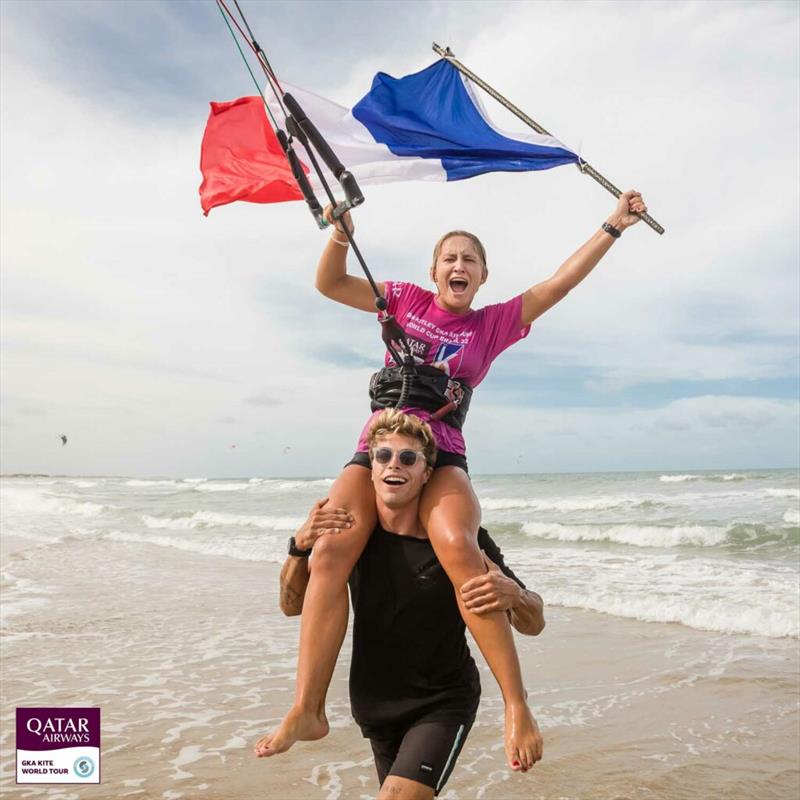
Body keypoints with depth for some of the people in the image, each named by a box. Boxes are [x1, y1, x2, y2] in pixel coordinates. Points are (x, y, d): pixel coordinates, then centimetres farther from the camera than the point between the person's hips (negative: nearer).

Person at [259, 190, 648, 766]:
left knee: (457, 547, -33)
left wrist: (614, 226, 12)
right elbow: (329, 284, 20)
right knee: (331, 551, -23)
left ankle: (517, 705, -27)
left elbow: (559, 284, 12)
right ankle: (307, 710, -16)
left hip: (441, 455, -1)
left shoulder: (493, 324, 15)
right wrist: (341, 233, 3)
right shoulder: (407, 301, 18)